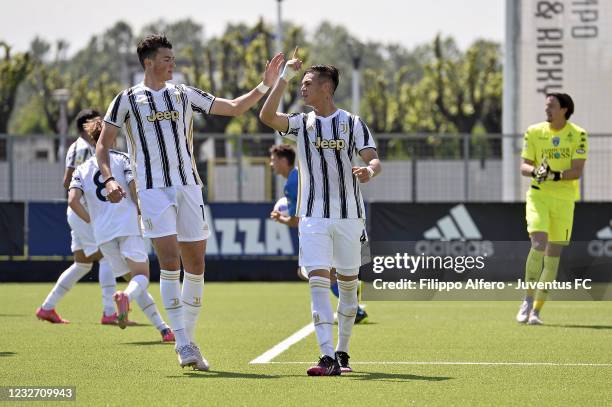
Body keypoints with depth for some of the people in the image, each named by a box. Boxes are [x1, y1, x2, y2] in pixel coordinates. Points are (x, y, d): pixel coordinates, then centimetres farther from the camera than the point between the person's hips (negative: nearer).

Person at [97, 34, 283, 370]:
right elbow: (103, 144, 4)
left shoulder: (185, 95, 12)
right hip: (153, 190, -4)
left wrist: (265, 85, 3)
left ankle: (188, 340, 15)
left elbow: (234, 107, 15)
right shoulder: (127, 100, 2)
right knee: (170, 262, -15)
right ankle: (182, 343, -13)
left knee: (195, 265, 3)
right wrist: (108, 179, -12)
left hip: (188, 187, 4)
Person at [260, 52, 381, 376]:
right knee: (318, 280, -13)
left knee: (348, 284, 8)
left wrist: (369, 171, -31)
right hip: (313, 216, 0)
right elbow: (267, 116, -12)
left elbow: (373, 159, -7)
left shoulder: (352, 123, 2)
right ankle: (328, 358, -21)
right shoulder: (301, 124, 6)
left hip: (349, 215, 0)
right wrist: (285, 77, -15)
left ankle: (342, 352, 23)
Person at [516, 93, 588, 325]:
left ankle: (536, 311, 10)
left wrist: (555, 175, -26)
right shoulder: (534, 132, 3)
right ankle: (528, 300, -7)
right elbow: (524, 166, 3)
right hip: (538, 195, 0)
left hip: (564, 200, 0)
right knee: (539, 243, -20)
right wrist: (535, 171, -20)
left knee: (553, 254, 2)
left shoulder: (578, 135, -2)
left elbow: (577, 171, -9)